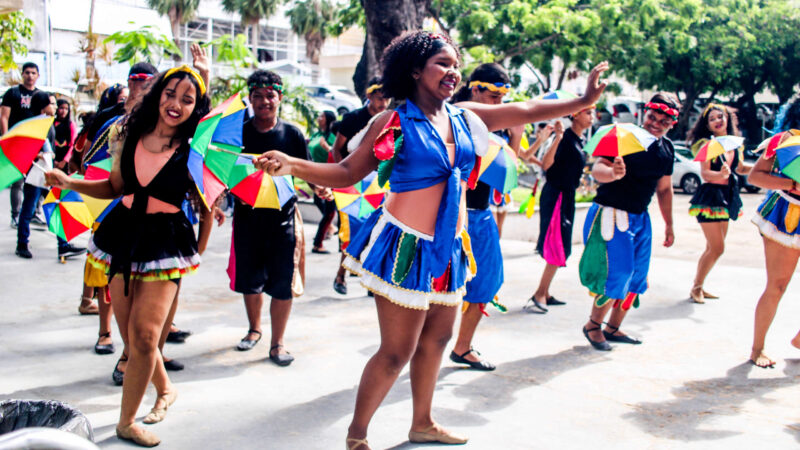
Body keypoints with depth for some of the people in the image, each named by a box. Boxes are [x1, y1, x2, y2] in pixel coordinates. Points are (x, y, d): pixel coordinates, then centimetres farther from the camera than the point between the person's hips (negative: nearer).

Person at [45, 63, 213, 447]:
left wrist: (196, 254, 2)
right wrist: (70, 182, 1)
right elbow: (115, 187, 12)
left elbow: (206, 208, -1)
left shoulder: (195, 152, -10)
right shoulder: (131, 136, 1)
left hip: (165, 241, -4)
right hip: (124, 233, 4)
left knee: (143, 335, -9)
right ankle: (165, 389, 37)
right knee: (131, 335, 9)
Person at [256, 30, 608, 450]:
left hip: (448, 248, 7)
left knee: (436, 338, 18)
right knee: (397, 351, -4)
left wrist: (584, 100, 15)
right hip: (407, 248, -7)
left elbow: (529, 110, 15)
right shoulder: (393, 122, -8)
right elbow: (347, 172, -7)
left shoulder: (465, 116, 8)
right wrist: (292, 165, -20)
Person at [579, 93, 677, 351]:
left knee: (637, 276, 9)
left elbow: (664, 188, 19)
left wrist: (668, 225, 21)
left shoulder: (667, 149, 7)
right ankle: (593, 325, 8)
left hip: (640, 218, 8)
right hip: (611, 214, -8)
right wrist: (613, 173, -49)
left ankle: (613, 328, 24)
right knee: (618, 272, -12)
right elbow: (597, 169, -27)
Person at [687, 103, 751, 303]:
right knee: (717, 248, -10)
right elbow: (705, 174, -19)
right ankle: (696, 288, 3)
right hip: (710, 196, -7)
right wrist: (721, 174, -38)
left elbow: (740, 168, 22)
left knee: (713, 248, 12)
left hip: (726, 197, 7)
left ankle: (699, 286, 22)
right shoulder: (707, 144, -11)